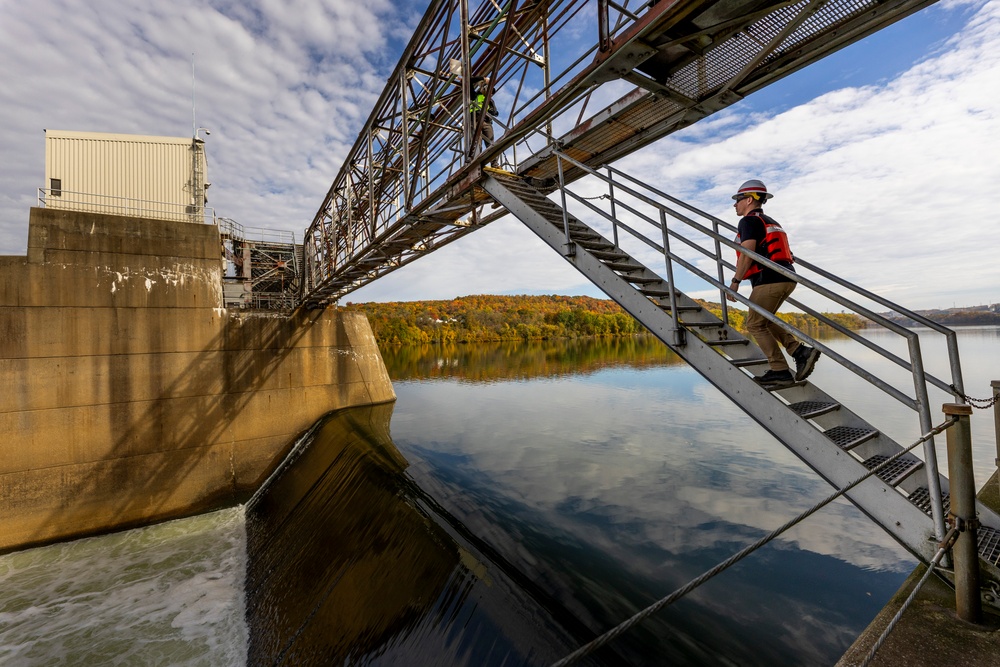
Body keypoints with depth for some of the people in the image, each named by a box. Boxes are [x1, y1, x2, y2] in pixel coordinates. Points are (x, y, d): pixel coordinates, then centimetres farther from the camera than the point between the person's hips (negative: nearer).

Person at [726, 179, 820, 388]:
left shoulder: (749, 221, -3)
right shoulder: (771, 222, 26)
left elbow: (747, 253, -16)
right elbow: (774, 252, 25)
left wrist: (735, 281, -14)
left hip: (769, 280, -9)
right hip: (785, 278, 10)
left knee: (755, 325, -1)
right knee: (762, 321, 20)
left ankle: (780, 372, -3)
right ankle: (801, 351, 8)